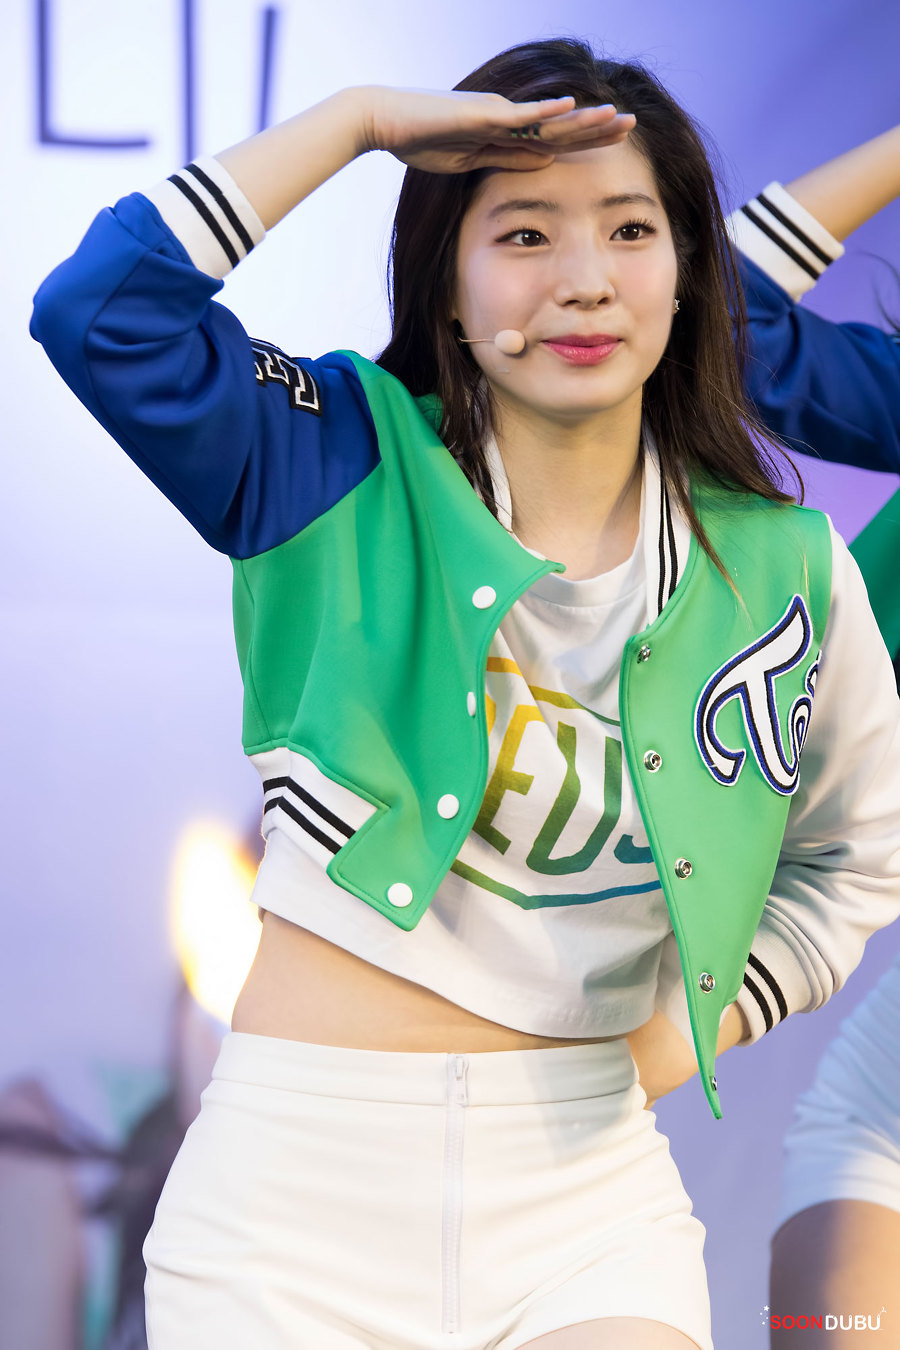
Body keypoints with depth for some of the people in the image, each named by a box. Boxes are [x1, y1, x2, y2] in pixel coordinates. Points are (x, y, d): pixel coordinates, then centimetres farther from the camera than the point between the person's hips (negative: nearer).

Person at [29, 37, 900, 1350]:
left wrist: (701, 1022, 7)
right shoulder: (346, 469, -3)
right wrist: (358, 118, -13)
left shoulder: (782, 573, 2)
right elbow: (99, 312, -18)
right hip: (301, 1175, -1)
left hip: (582, 1189, 1)